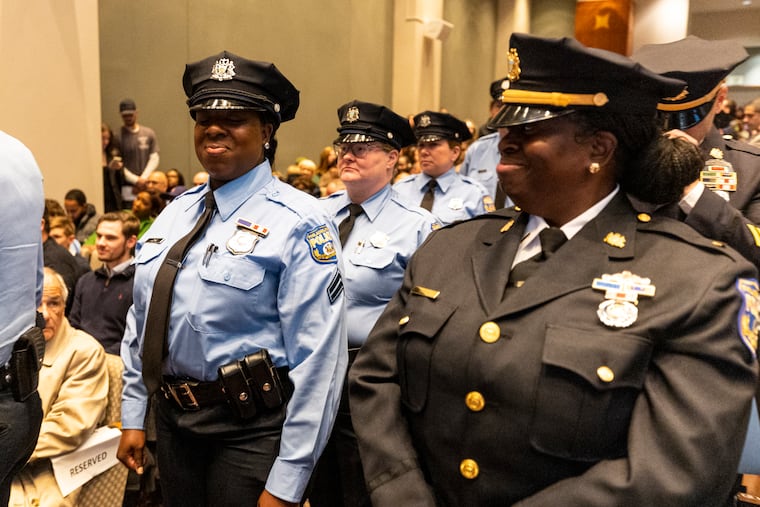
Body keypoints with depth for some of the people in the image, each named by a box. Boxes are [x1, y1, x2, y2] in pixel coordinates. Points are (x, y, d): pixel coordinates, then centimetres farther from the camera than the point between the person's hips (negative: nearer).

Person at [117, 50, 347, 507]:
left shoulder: (298, 222, -16)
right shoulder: (175, 213, 5)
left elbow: (318, 358, -18)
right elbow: (140, 321, 12)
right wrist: (133, 415, 11)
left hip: (252, 430, -6)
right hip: (173, 418, 6)